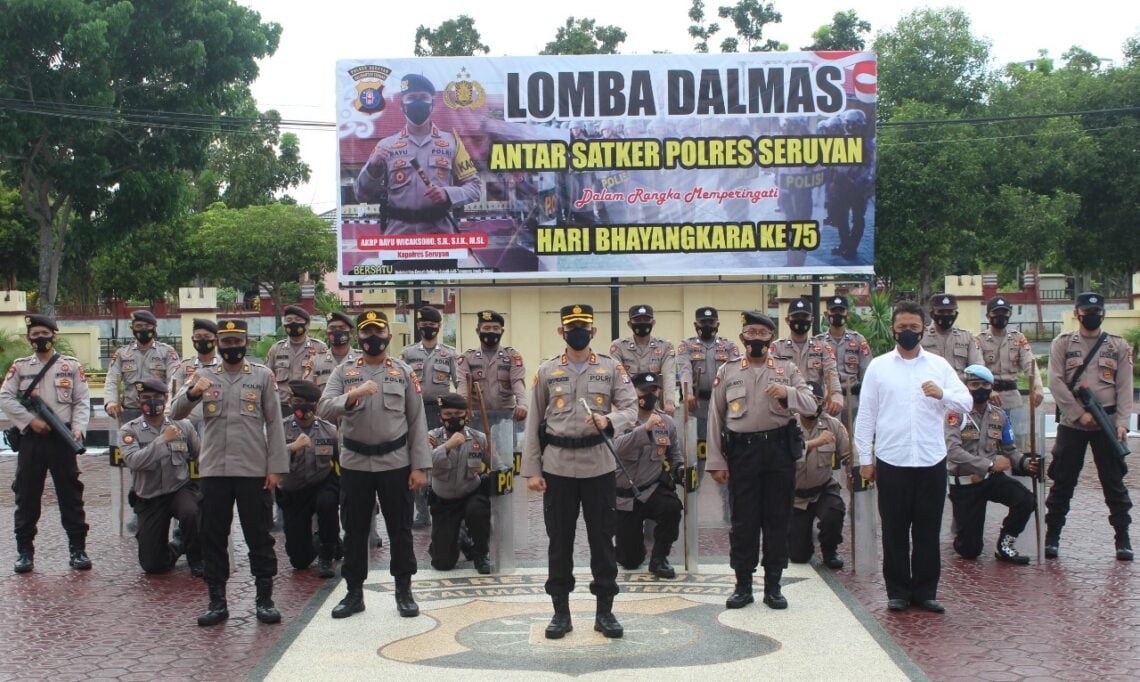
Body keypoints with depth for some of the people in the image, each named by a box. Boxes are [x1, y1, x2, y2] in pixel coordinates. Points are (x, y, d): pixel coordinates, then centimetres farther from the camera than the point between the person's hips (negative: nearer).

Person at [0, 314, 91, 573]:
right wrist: (30, 420, -12)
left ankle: (77, 549, 7)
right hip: (30, 439, 1)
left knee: (70, 494, 1)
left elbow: (82, 401, 2)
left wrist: (78, 428, -14)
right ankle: (25, 551, 12)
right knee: (26, 495, 4)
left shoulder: (71, 365, 6)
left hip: (62, 439, -1)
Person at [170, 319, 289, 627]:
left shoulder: (263, 375, 4)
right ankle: (217, 601, 14)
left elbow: (274, 423, 3)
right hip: (213, 470, 2)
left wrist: (276, 466, -4)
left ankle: (265, 599, 12)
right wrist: (193, 393, -22)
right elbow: (176, 413, -1)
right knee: (213, 537, 6)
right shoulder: (204, 376, 9)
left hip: (254, 471, -2)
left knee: (259, 536, 3)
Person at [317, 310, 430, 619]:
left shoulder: (404, 373, 3)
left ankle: (404, 591, 17)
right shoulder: (343, 372, 4)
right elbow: (324, 409, -10)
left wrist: (419, 466, -5)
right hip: (354, 464, 1)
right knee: (354, 530, 8)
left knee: (400, 529, 5)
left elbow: (417, 421, 1)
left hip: (396, 463, -1)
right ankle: (354, 592, 19)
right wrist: (352, 396, -28)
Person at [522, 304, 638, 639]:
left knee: (602, 539, 4)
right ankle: (561, 612, 14)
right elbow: (533, 423, 5)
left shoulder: (612, 368, 4)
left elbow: (631, 408, -3)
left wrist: (609, 420, -25)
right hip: (557, 467, 0)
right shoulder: (546, 371, 5)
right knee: (559, 540, 5)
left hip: (598, 465, 0)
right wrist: (532, 471, -1)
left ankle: (605, 611, 13)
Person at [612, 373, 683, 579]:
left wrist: (679, 467, 1)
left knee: (672, 507, -34)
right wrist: (646, 428, -38)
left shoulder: (667, 422, 4)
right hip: (624, 495, -2)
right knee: (630, 561, 0)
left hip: (653, 489, 2)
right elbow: (618, 447, -29)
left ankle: (659, 558, -11)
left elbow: (673, 452, 22)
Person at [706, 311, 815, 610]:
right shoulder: (727, 372, 7)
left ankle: (773, 585, 14)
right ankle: (743, 585, 12)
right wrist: (716, 462, 0)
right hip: (742, 451, 0)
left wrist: (787, 393, -24)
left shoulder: (787, 369, 8)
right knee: (743, 520, 2)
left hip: (780, 450, 1)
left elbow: (811, 404, -3)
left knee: (778, 519, 5)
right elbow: (715, 418, 6)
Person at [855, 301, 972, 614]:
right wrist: (865, 458, 1)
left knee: (928, 530, 7)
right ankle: (898, 591, 16)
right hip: (891, 461, -1)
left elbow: (967, 402, 2)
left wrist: (942, 394, -19)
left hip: (932, 460, 1)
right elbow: (865, 415, 5)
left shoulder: (939, 365, 7)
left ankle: (926, 591, 17)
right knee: (894, 530, 5)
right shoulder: (878, 366, 5)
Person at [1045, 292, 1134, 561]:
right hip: (1071, 424, -1)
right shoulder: (1063, 343, 4)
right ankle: (1052, 536, 13)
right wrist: (1080, 414, -12)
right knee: (1062, 481, 3)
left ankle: (1123, 538, 11)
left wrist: (1122, 422, -9)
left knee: (1113, 481, 3)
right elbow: (1056, 382, -5)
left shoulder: (1119, 346, 8)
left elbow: (1124, 387, 3)